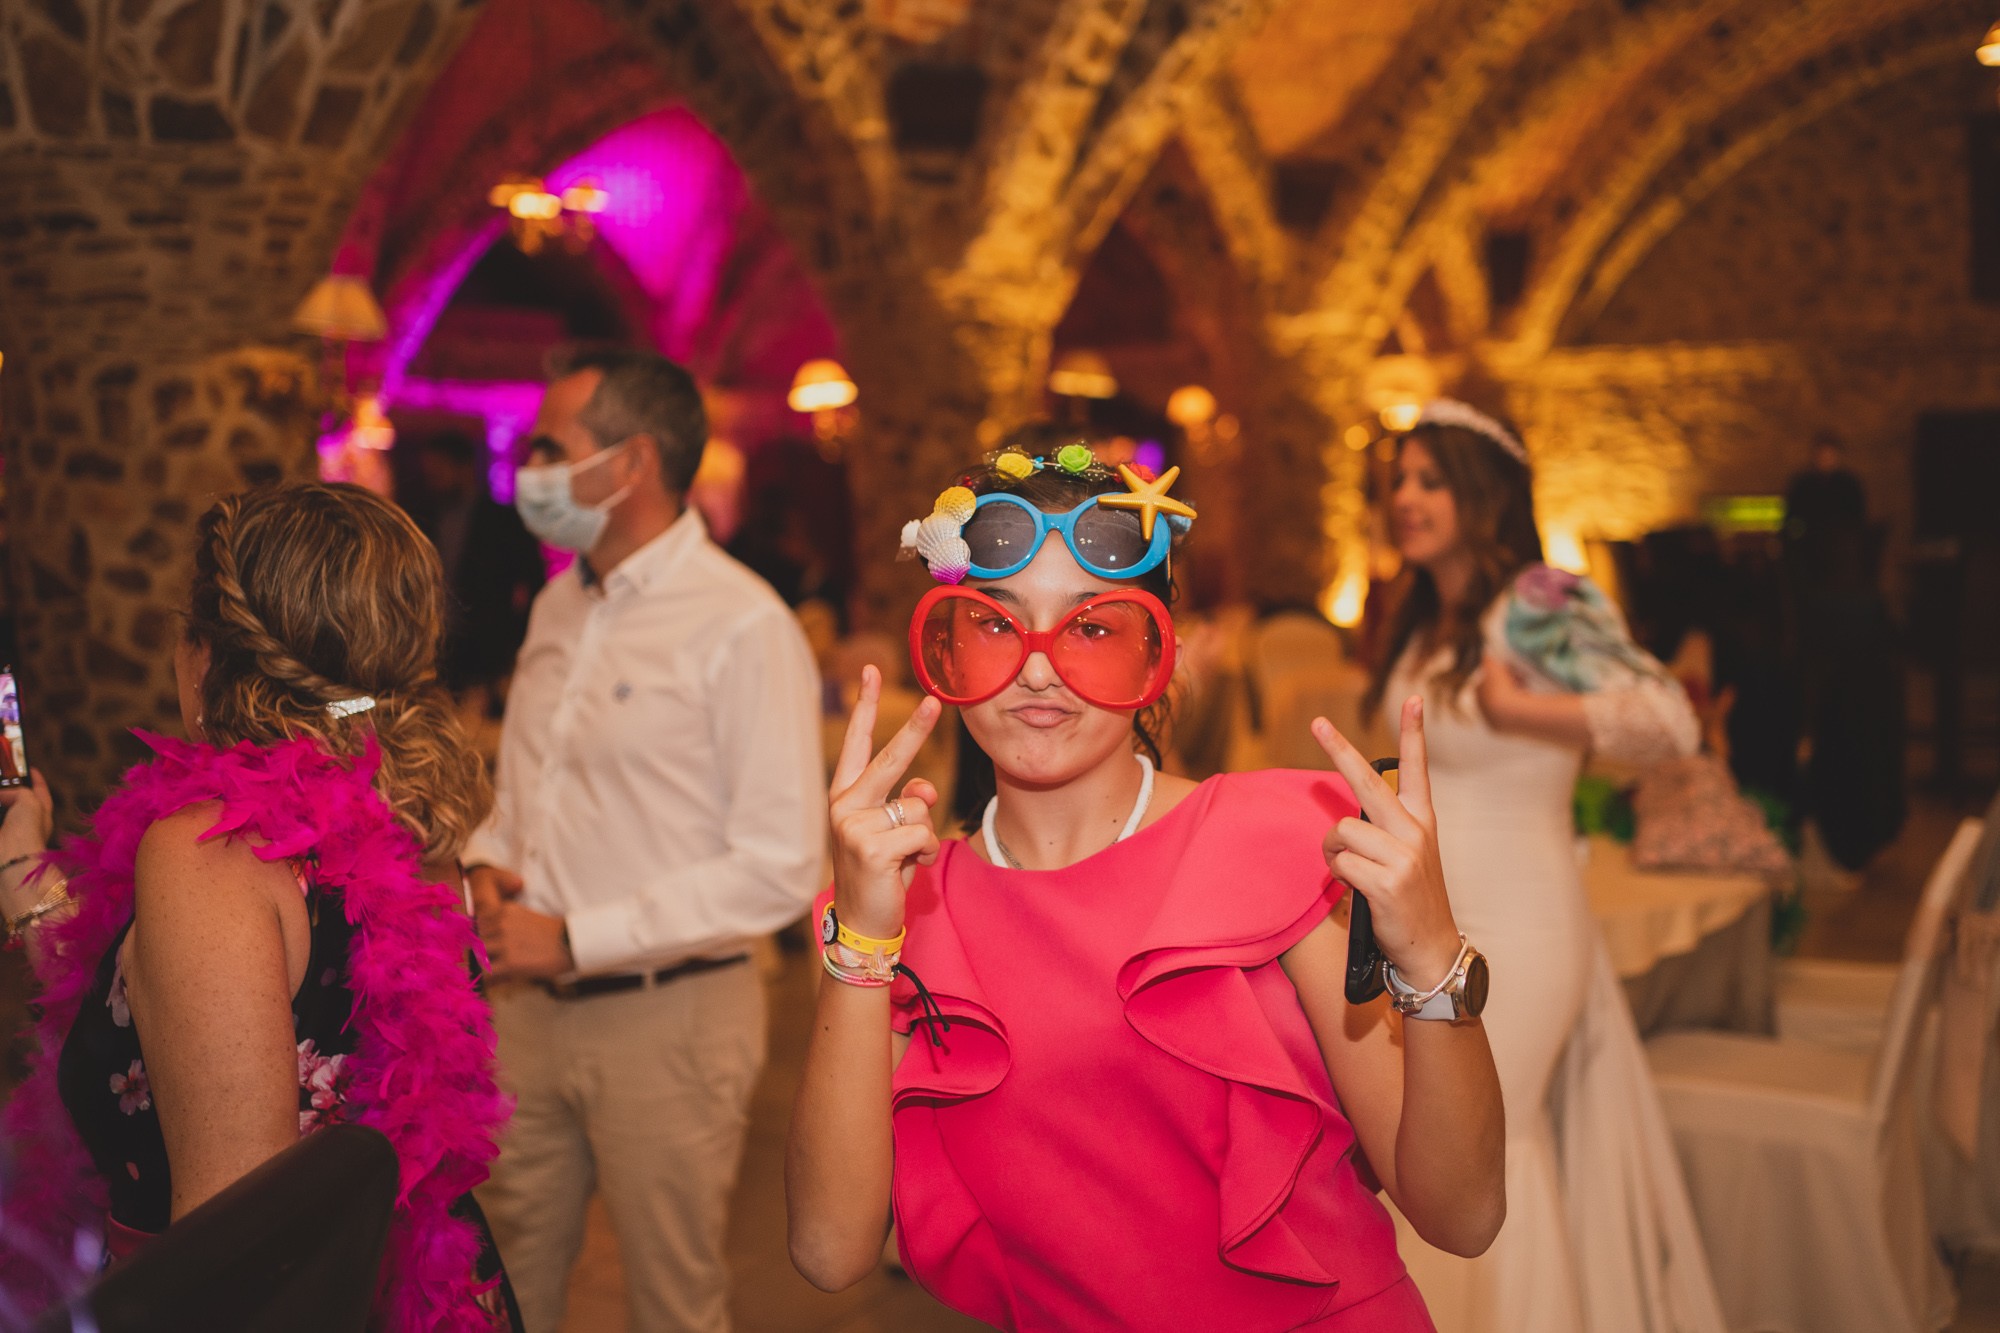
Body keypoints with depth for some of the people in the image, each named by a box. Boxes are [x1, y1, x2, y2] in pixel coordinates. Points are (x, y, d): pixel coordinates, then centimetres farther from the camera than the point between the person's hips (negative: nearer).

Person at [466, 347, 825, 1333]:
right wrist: (487, 863, -1)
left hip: (667, 1018, -7)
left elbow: (779, 869, -20)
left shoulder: (742, 626, -16)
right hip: (529, 1005, 7)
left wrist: (575, 939, -18)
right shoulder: (559, 605, 9)